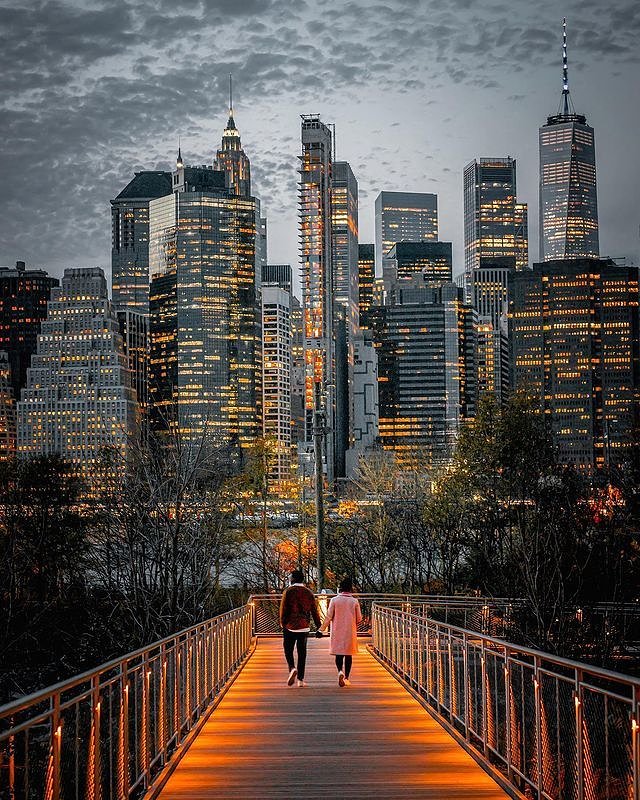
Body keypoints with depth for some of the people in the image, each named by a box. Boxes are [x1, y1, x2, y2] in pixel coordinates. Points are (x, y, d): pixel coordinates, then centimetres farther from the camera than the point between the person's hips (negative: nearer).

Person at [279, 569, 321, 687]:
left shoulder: (288, 591, -5)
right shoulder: (309, 593, 6)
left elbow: (283, 609, -8)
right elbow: (314, 611, 7)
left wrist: (282, 623, 3)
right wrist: (319, 626, 13)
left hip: (290, 626, -3)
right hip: (304, 627, 3)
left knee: (288, 650, 8)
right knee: (302, 653, 6)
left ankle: (292, 668, -18)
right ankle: (300, 680, 5)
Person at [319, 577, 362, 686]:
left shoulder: (334, 600, -7)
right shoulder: (354, 601, -4)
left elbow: (328, 617, -6)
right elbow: (359, 619, 2)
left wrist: (322, 629, 2)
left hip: (337, 632, 0)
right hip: (350, 632, 0)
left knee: (339, 654, 7)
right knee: (348, 655, 10)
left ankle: (340, 671, -18)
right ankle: (346, 678, 10)